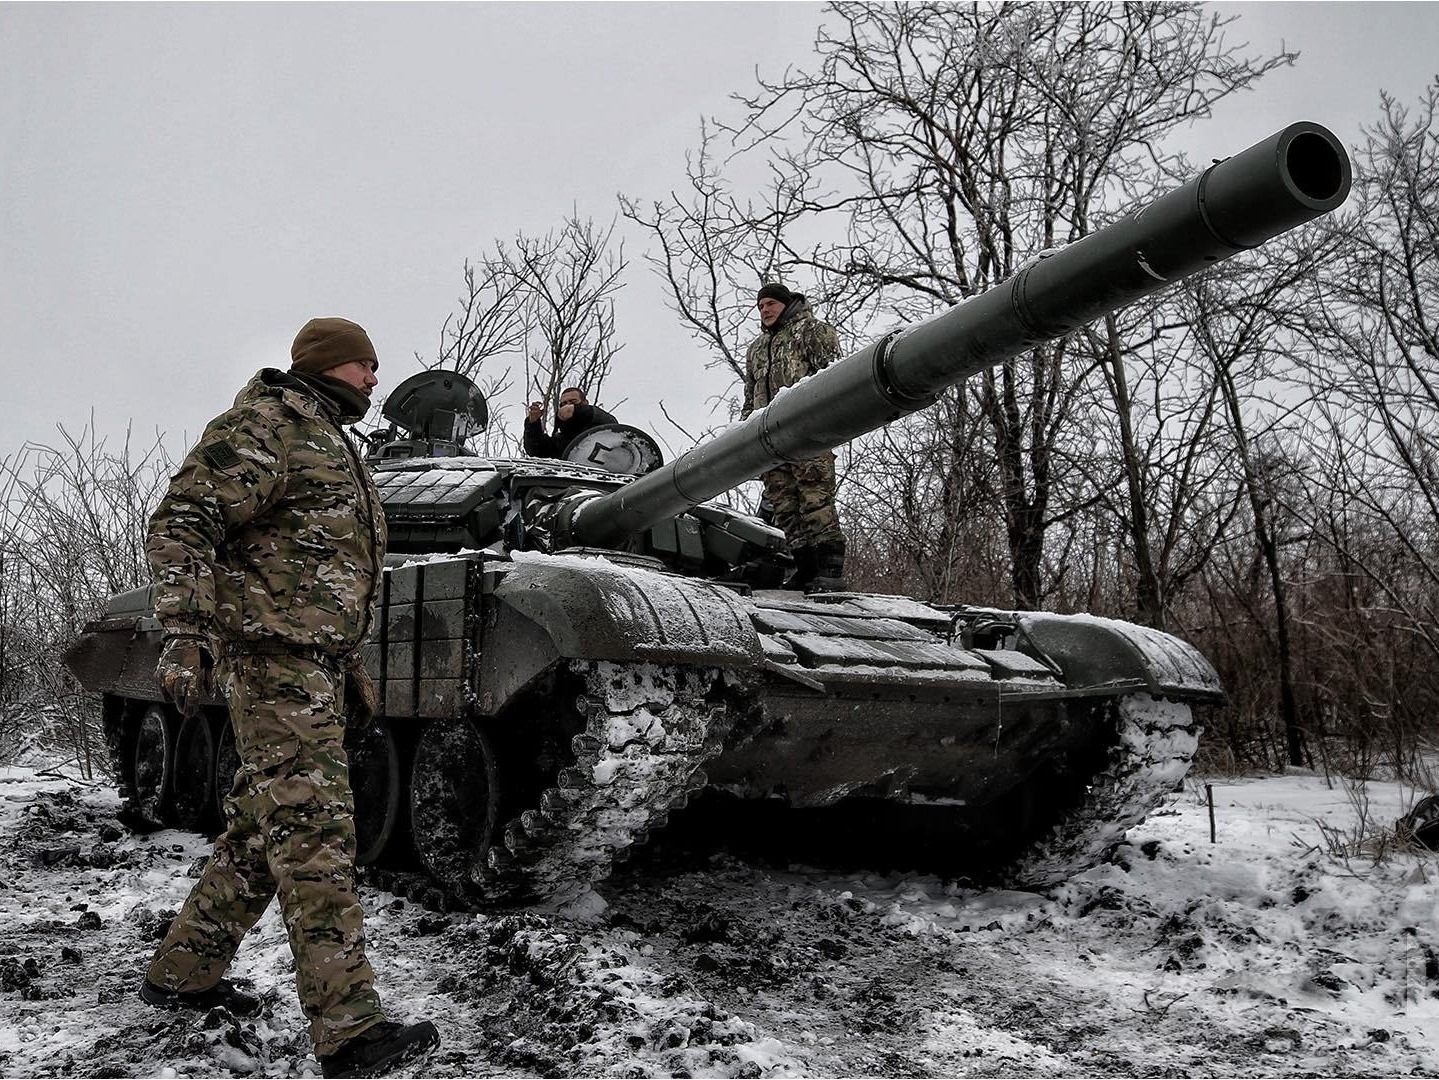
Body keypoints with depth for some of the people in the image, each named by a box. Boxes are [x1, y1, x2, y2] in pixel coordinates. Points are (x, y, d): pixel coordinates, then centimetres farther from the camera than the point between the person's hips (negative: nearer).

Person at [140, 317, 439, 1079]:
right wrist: (184, 632, -28)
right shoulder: (264, 427, -7)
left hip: (313, 661, 10)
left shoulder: (330, 446, 25)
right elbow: (179, 525, -17)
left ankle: (181, 975, 29)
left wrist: (351, 667, 28)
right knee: (315, 834, -13)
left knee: (262, 830, 15)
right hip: (272, 653, -10)